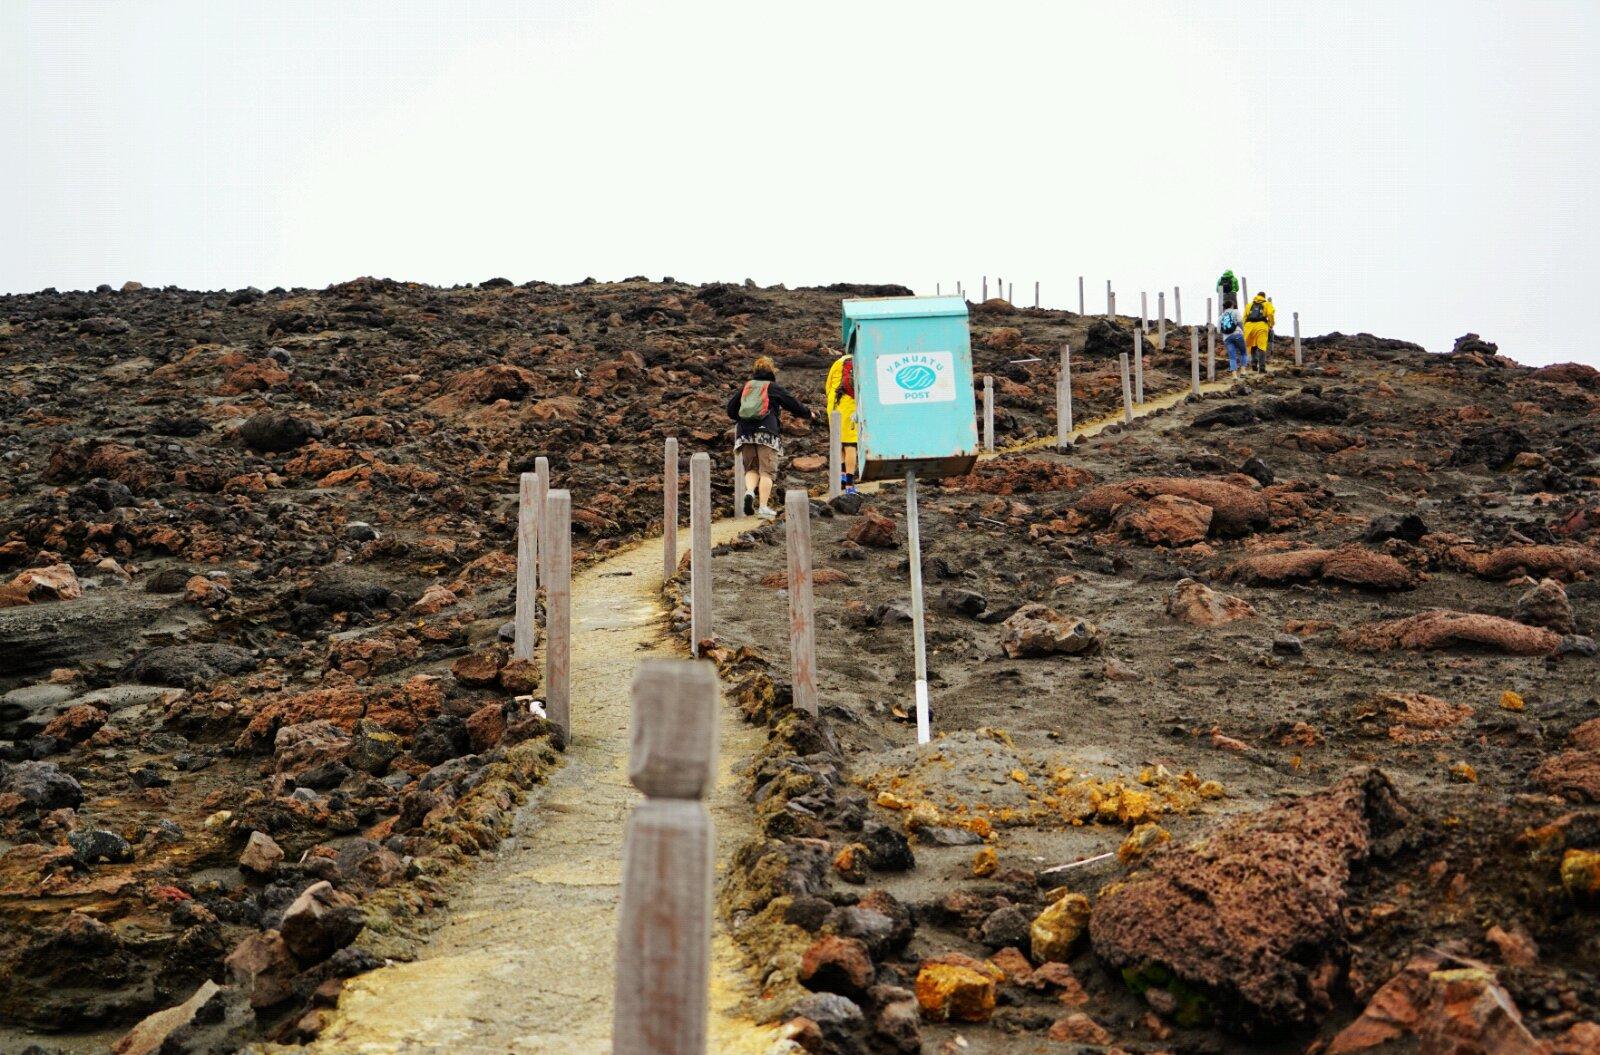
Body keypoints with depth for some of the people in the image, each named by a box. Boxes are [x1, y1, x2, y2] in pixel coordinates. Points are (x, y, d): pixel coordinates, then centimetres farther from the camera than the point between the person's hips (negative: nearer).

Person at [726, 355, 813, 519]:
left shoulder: (745, 387, 17)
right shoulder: (774, 388, 9)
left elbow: (730, 410, 18)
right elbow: (794, 405, 15)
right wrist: (808, 413, 34)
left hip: (745, 432, 3)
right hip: (767, 432, -3)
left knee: (751, 468, 14)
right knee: (766, 471, -2)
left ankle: (749, 491, -15)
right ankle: (764, 507, -8)